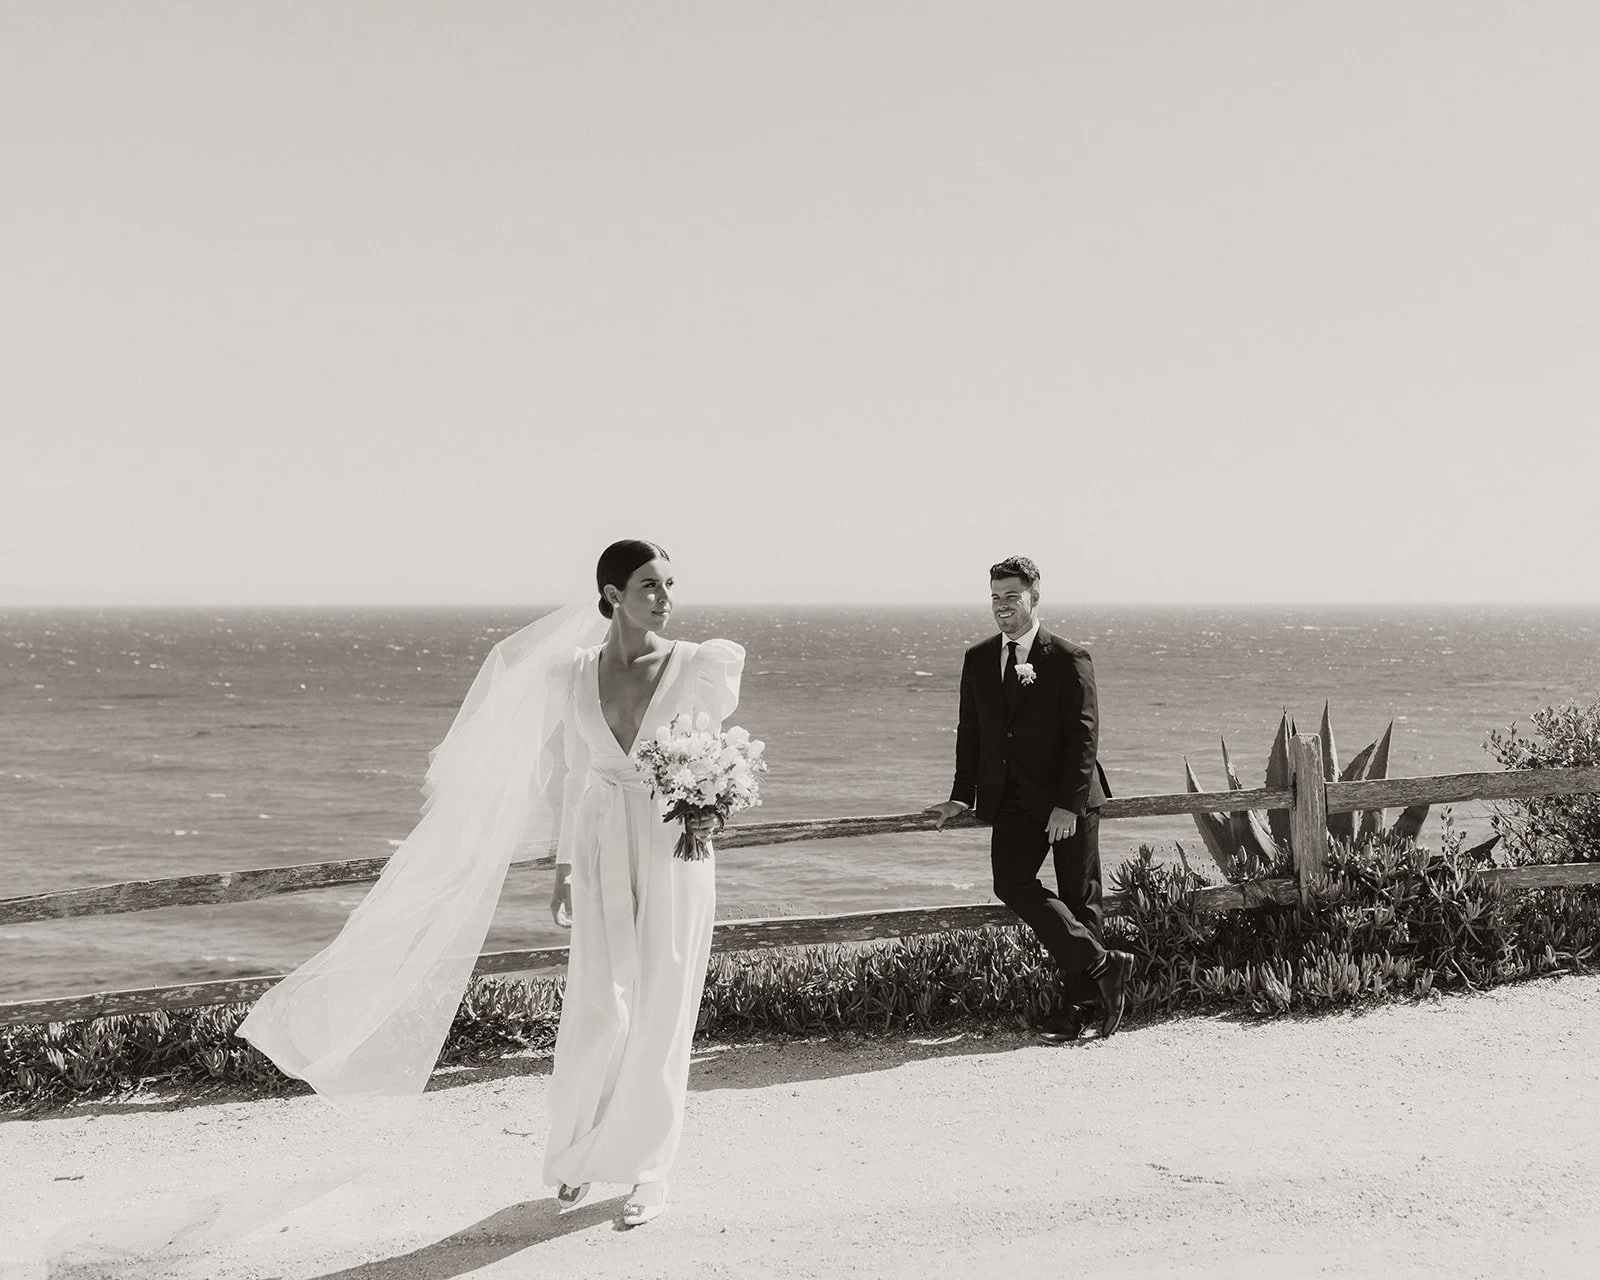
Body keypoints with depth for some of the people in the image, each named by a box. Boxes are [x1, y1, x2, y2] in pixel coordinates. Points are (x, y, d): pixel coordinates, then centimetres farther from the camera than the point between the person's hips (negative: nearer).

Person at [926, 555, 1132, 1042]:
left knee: (1078, 898, 2)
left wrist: (1068, 804, -18)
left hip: (1069, 799, -4)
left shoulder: (1069, 660, -5)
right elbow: (970, 732, 15)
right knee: (1012, 883, -15)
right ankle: (1102, 966, -8)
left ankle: (1076, 1003, 12)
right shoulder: (978, 660, 11)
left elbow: (1084, 736, -10)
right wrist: (963, 796, 6)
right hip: (1012, 799, 4)